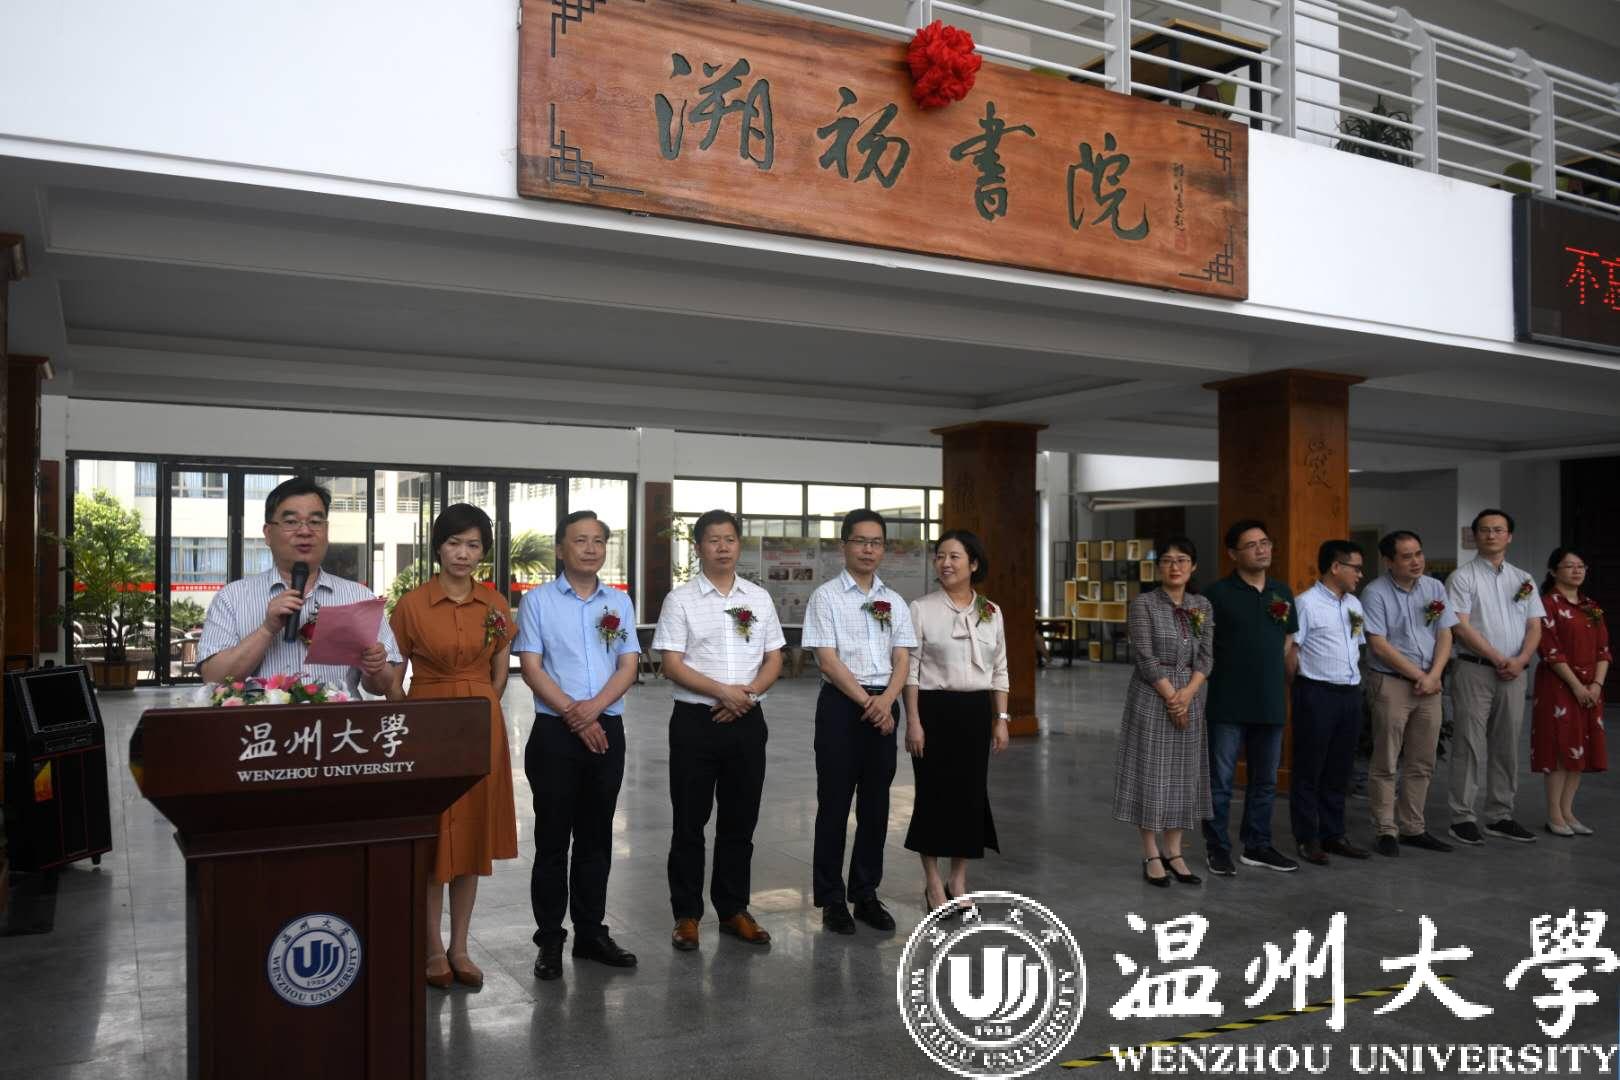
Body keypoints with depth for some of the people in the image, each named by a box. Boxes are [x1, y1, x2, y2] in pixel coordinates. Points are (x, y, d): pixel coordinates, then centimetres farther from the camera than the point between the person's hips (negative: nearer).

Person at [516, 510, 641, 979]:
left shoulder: (620, 602, 9)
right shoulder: (537, 601, -1)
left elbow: (628, 666, 3)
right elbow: (531, 667, -7)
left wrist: (595, 706, -14)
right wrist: (573, 715, -14)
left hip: (608, 730, 3)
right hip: (555, 732, -3)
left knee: (596, 836, 10)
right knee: (553, 838, 3)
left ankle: (591, 932, 21)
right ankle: (550, 940, 13)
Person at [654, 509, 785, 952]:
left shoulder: (759, 597, 9)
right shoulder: (680, 599, -2)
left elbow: (773, 659, 9)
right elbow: (672, 665, -8)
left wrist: (749, 693, -9)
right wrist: (723, 691, -18)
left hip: (747, 720, 3)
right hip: (695, 720, -3)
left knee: (740, 820, 10)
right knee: (690, 821, 5)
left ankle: (733, 910, 23)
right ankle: (686, 915, 16)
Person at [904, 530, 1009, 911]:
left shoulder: (991, 612, 7)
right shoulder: (921, 609, -4)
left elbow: (999, 671, 11)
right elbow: (910, 669, -6)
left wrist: (1001, 719, 6)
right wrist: (913, 721, -12)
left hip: (976, 711, 4)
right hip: (935, 708, -4)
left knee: (972, 791, 7)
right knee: (933, 791, 1)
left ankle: (958, 881, 21)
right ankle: (933, 882, 17)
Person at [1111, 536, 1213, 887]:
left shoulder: (1203, 606, 8)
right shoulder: (1143, 604, -6)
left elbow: (1206, 656, 2)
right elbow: (1145, 657, -11)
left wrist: (1187, 694, -12)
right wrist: (1170, 697, -14)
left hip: (1189, 698, 5)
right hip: (1151, 698, -4)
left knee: (1183, 775, 8)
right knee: (1151, 774, 0)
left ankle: (1174, 853, 17)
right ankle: (1151, 855, 9)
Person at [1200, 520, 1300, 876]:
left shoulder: (1282, 593, 10)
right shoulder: (1218, 593, -6)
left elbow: (1288, 646, 16)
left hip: (1270, 703, 5)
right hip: (1228, 704, -5)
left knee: (1265, 780, 15)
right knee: (1221, 780, 2)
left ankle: (1257, 846, 28)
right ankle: (1218, 848, 15)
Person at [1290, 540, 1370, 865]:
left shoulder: (1354, 604, 14)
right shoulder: (1307, 603, -10)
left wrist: (1355, 681, 15)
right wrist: (1300, 685, -9)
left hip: (1350, 693, 8)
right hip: (1317, 694, -8)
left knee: (1339, 770, 14)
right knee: (1309, 770, 2)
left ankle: (1333, 834, 24)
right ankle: (1308, 839, 10)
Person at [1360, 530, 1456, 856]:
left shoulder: (1435, 588, 8)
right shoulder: (1375, 593, -8)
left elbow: (1445, 636, 7)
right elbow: (1379, 646, -12)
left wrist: (1434, 675, -7)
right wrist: (1418, 676, -10)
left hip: (1429, 684, 5)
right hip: (1390, 683, -5)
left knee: (1422, 764, 10)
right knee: (1385, 764, -2)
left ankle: (1413, 828, 21)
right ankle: (1385, 831, 5)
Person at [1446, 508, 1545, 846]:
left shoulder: (1524, 579, 15)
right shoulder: (1463, 577, -2)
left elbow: (1534, 626, 10)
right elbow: (1461, 627, -10)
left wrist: (1521, 660, -7)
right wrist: (1498, 658, -13)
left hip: (1513, 673, 5)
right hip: (1474, 670, -5)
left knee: (1507, 748, 10)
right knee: (1469, 747, -4)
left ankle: (1500, 816, 19)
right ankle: (1462, 817, 1)